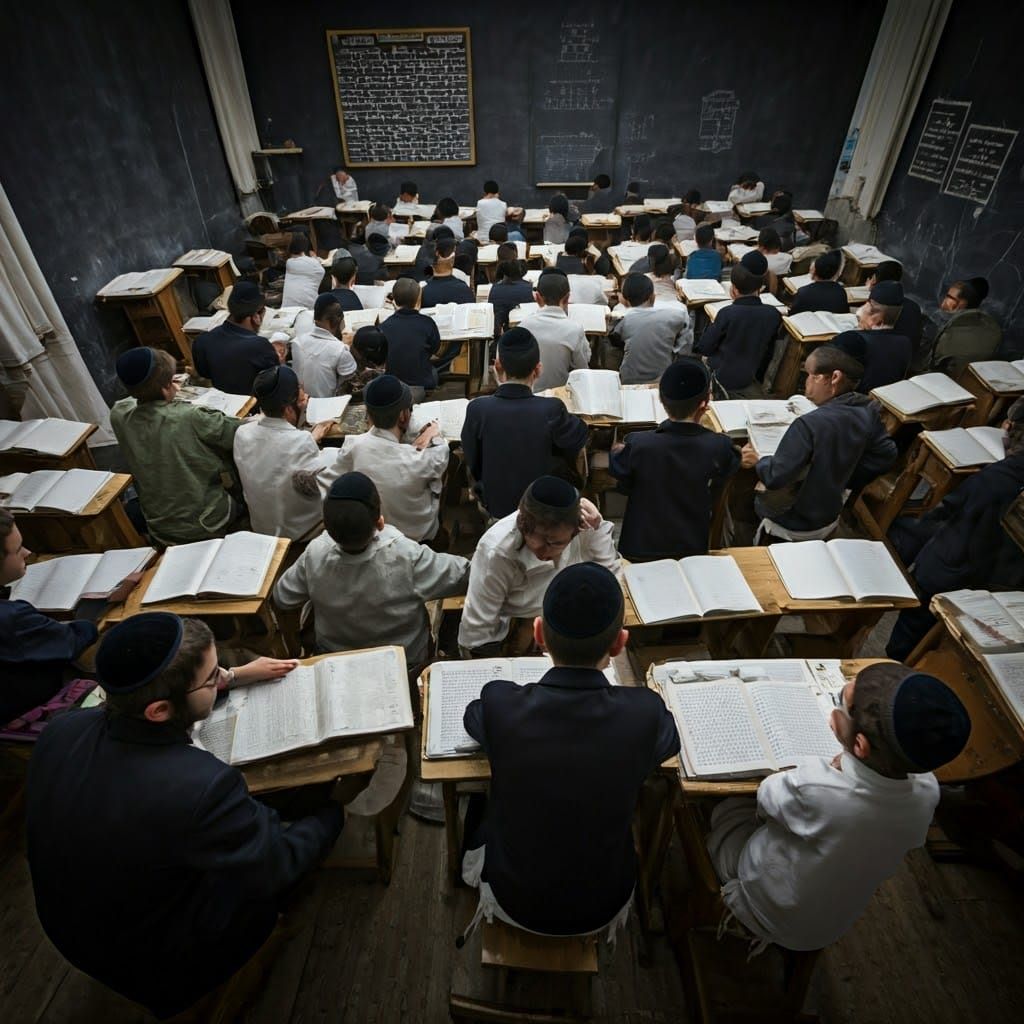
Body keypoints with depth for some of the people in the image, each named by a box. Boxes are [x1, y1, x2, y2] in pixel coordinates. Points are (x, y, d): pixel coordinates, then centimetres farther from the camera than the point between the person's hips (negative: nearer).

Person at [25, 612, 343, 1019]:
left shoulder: (61, 729, -22)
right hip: (160, 967, -5)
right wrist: (334, 810, -5)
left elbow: (147, 692, 1)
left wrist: (237, 676, 7)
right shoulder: (201, 786, -41)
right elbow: (283, 863, -23)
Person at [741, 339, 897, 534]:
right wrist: (845, 480, 7)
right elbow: (886, 454, 1)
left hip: (794, 518, -6)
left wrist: (758, 462, -12)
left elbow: (775, 477, -31)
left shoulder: (809, 424, -33)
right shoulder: (868, 411, -12)